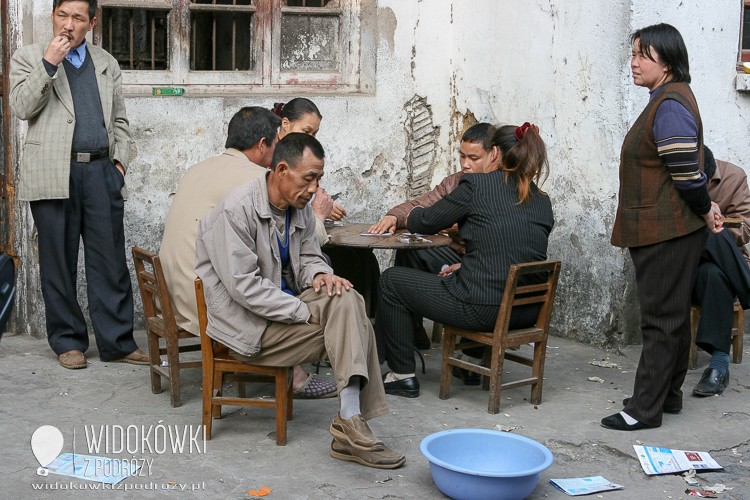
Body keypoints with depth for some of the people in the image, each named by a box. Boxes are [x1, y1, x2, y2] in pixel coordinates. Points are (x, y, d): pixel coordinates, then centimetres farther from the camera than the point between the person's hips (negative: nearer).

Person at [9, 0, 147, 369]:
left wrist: (120, 160, 7)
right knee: (59, 262, 3)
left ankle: (117, 342, 7)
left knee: (111, 261, 1)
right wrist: (49, 63, -11)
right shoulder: (28, 58, 9)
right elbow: (21, 107, -6)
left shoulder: (106, 64, 19)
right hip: (53, 175, -2)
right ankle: (68, 342, 14)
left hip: (101, 172, 3)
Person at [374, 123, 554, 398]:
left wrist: (411, 215, 26)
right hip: (527, 313, 7)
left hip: (481, 310, -7)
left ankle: (403, 375, 20)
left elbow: (426, 222, 3)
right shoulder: (543, 202, 8)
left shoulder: (476, 185, -8)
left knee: (391, 280, 14)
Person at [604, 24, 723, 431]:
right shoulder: (667, 100, 16)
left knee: (661, 318, -5)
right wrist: (707, 207, 14)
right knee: (672, 314, 16)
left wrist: (704, 210, -7)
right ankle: (667, 395, 27)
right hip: (661, 229, 11)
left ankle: (646, 408, 1)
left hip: (667, 231, -11)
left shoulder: (671, 105, -19)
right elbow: (688, 169, 20)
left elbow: (687, 172, -21)